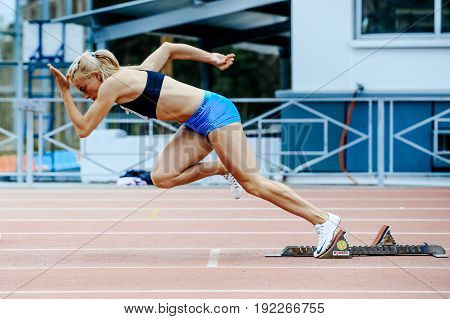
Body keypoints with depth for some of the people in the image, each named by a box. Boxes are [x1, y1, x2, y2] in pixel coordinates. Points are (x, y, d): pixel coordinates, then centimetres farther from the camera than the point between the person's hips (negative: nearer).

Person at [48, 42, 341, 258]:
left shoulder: (113, 85, -12)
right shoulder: (131, 75, 15)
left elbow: (83, 129, -8)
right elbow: (168, 48, 26)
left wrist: (65, 92, -2)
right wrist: (212, 58, 25)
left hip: (213, 112, -10)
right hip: (198, 124, 10)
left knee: (251, 182, -10)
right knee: (162, 178, 3)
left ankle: (324, 220, -9)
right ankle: (225, 168, 15)